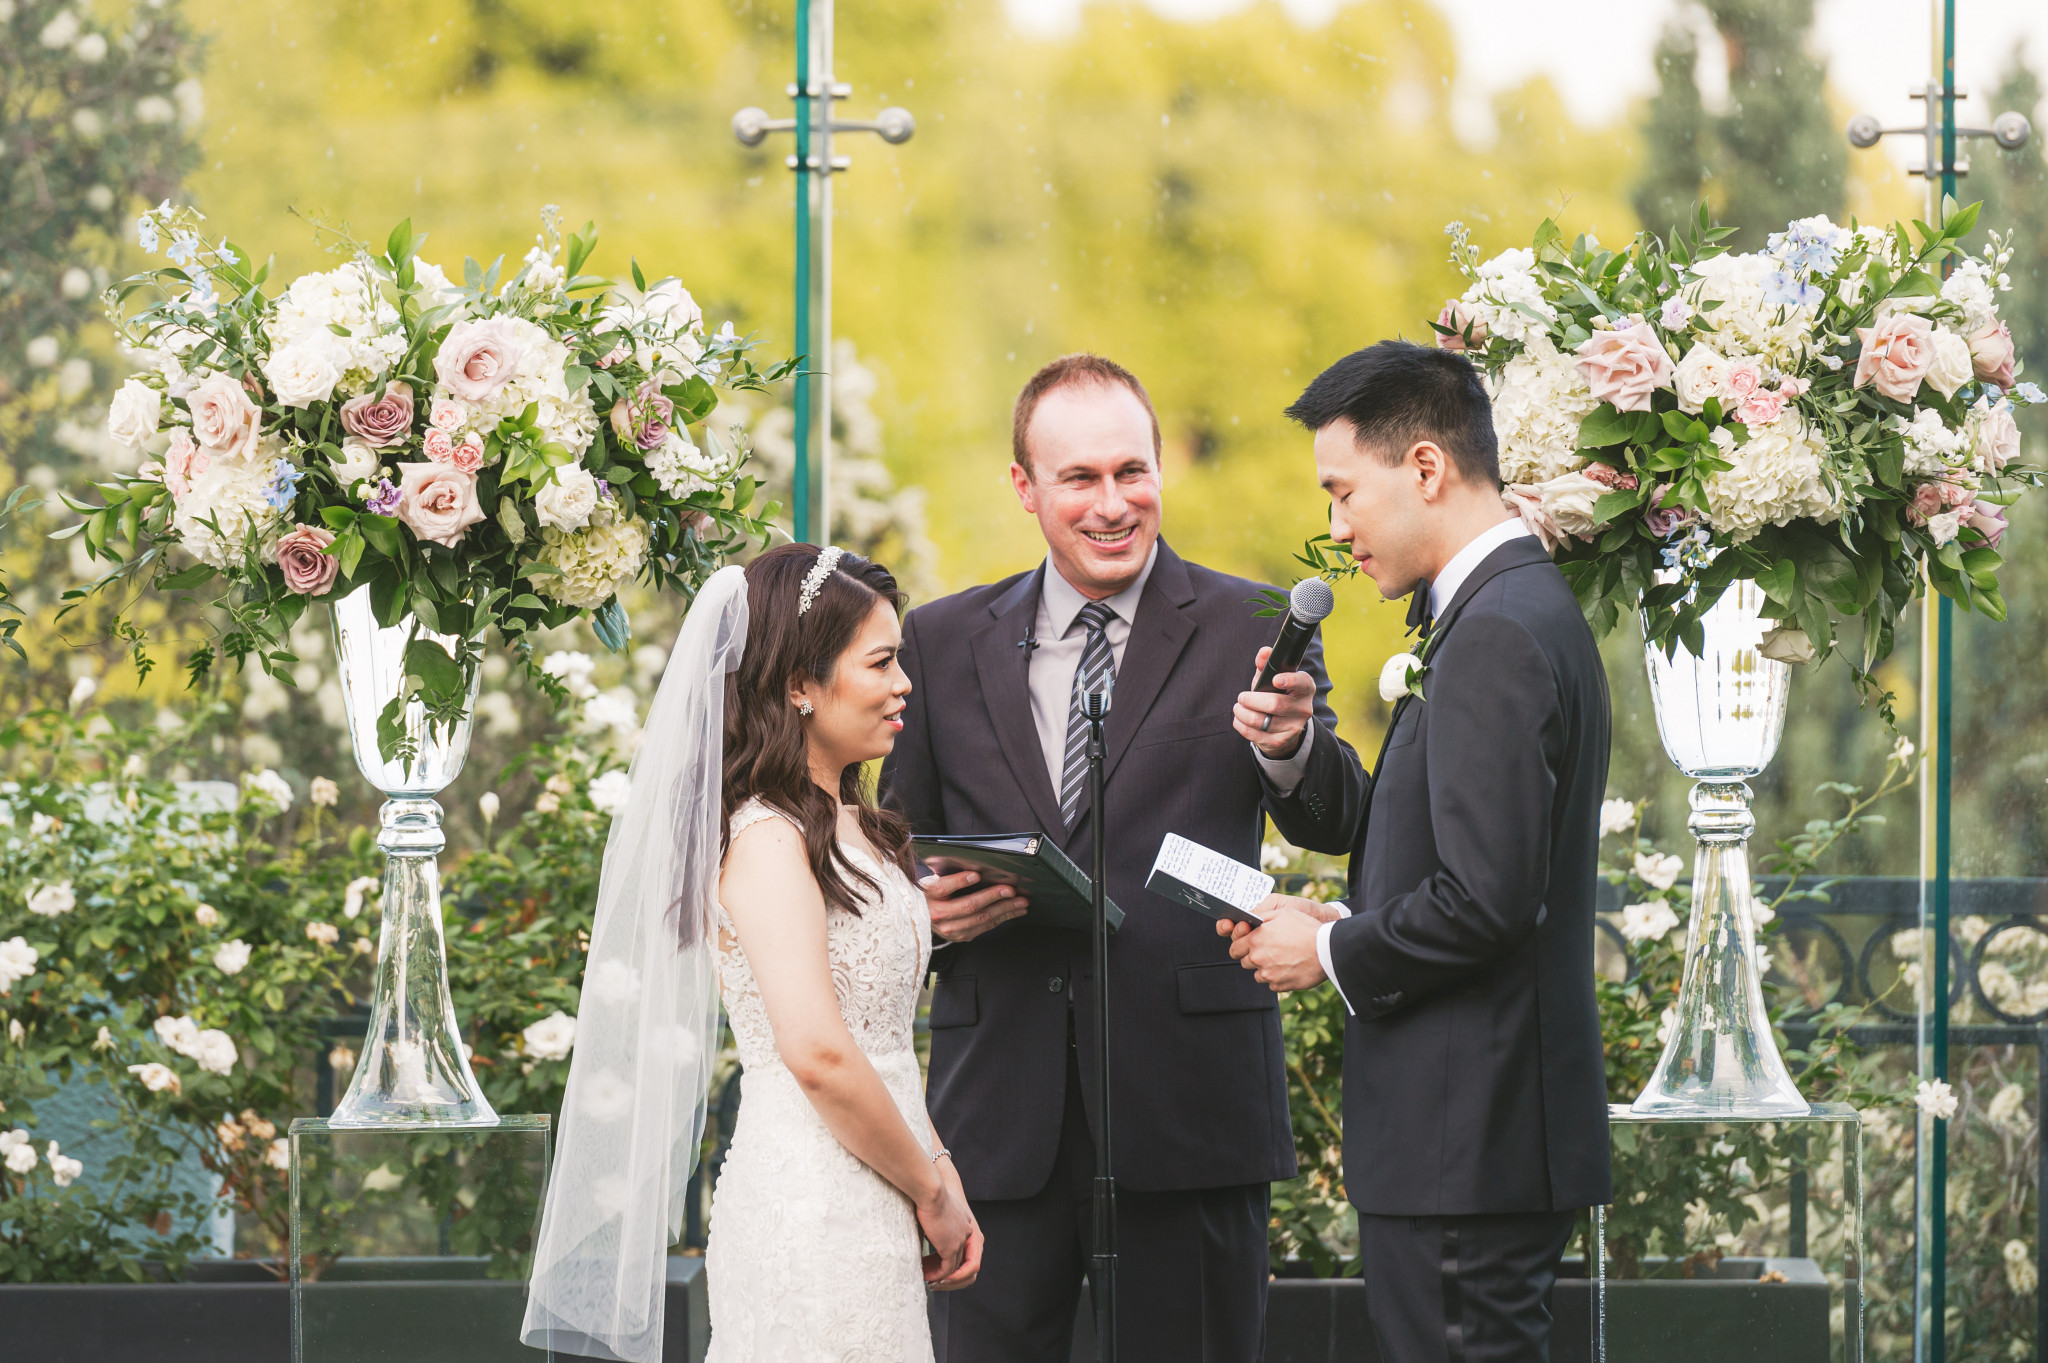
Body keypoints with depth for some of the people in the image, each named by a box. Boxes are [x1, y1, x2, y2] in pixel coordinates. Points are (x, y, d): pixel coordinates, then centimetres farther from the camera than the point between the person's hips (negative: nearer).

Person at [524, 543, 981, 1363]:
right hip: (813, 1209, -9)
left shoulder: (851, 828, 15)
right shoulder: (768, 840, -14)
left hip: (871, 1213, 9)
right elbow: (817, 1050, -23)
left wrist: (937, 1169, 8)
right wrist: (932, 1192, -12)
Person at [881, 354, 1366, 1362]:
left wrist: (1291, 747, -30)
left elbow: (1337, 829, -8)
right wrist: (928, 908, -7)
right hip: (999, 1110, 2)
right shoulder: (942, 644, 10)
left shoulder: (1249, 631, 2)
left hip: (1186, 1100, -2)